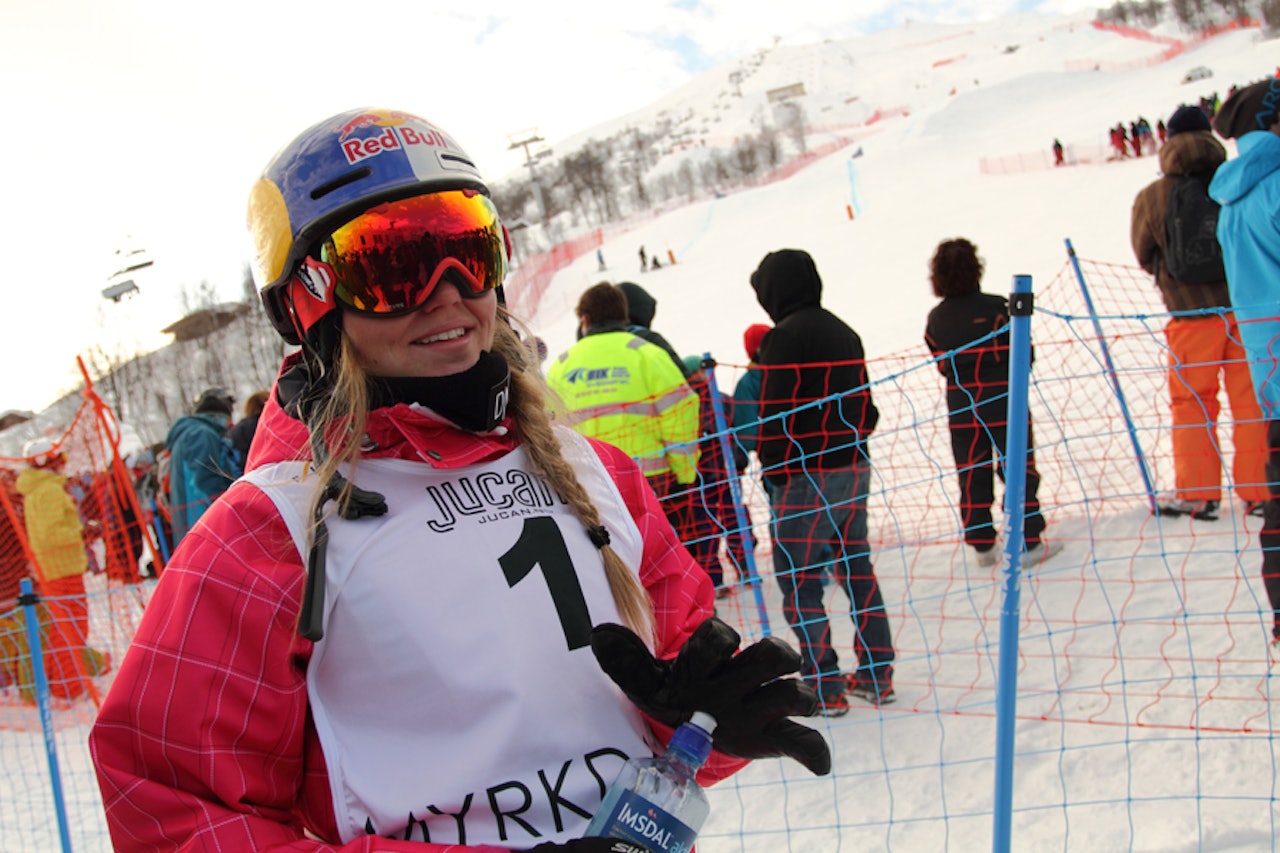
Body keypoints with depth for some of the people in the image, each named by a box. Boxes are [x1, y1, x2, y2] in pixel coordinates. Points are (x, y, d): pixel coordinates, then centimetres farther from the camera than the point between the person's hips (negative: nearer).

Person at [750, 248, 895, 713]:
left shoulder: (786, 335, -12)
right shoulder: (844, 332, 13)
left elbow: (776, 412, -15)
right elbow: (867, 407, 16)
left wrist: (771, 465, -6)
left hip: (806, 476, -8)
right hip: (854, 468, 8)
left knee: (798, 579, -1)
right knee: (857, 568, 14)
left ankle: (824, 686, -1)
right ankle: (876, 674, 19)